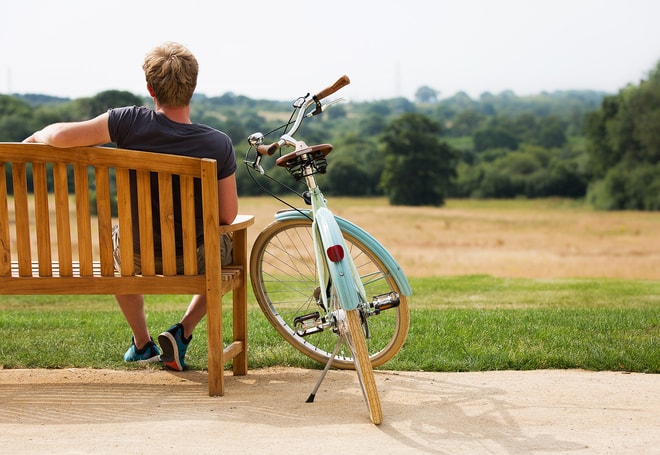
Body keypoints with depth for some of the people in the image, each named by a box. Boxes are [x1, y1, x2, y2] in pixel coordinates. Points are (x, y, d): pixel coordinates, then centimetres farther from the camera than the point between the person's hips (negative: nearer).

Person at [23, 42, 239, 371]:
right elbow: (228, 216, -11)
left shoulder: (130, 122, -21)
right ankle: (183, 332, 15)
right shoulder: (219, 145, -20)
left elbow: (59, 136, -24)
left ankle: (142, 343, 42)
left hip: (137, 254, 2)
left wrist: (38, 135, 1)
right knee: (229, 247, 34)